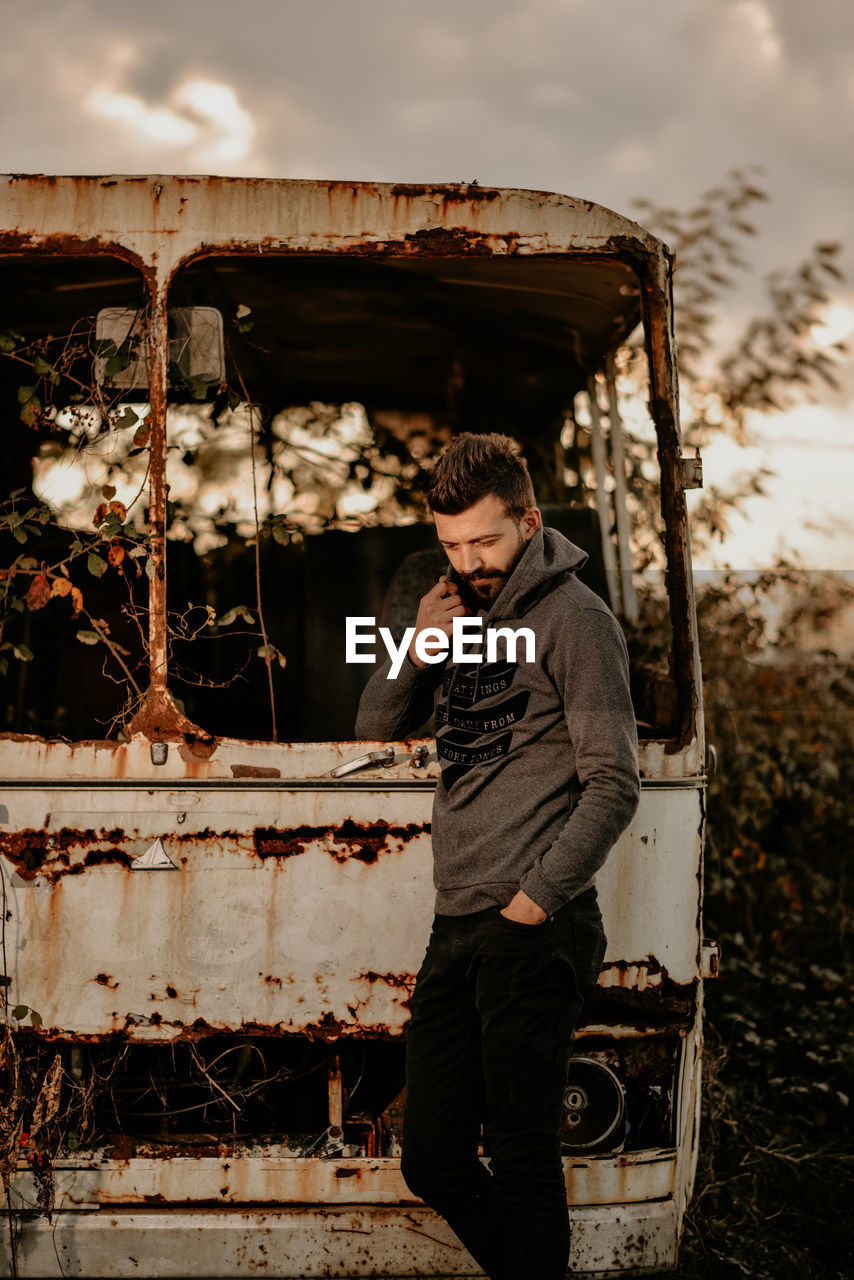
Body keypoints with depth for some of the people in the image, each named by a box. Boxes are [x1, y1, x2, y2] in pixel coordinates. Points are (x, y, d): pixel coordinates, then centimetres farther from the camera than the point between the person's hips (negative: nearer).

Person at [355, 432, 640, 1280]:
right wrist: (416, 652, -1)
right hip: (454, 927, 7)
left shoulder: (574, 620, -5)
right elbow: (375, 730, 18)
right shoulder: (462, 608, 16)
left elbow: (614, 783, -10)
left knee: (521, 1159, -4)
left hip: (534, 934, -7)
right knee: (433, 1161, 9)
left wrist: (536, 898, -15)